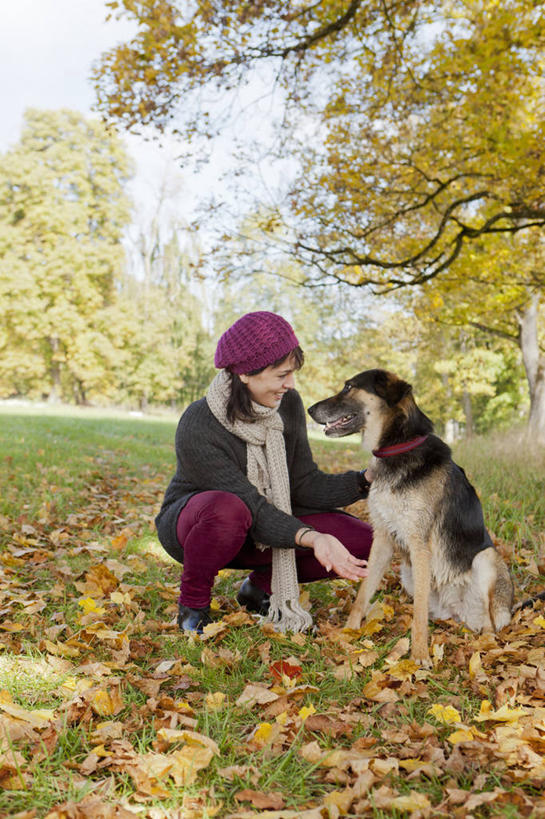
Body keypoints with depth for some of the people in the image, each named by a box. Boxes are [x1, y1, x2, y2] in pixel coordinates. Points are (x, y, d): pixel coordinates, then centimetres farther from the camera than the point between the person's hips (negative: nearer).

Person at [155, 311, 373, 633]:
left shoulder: (288, 404, -11)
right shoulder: (198, 427, -29)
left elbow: (305, 484, -9)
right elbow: (252, 509, -30)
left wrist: (367, 480, -23)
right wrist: (309, 537, -45)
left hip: (259, 529, 5)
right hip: (190, 523, -5)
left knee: (360, 541, -15)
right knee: (228, 509, -43)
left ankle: (262, 585, 8)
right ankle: (193, 603, -12)